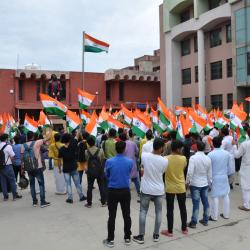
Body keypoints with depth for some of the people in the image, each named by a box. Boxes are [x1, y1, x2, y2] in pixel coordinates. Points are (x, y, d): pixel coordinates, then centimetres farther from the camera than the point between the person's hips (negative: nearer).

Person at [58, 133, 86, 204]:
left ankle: (70, 198, 9)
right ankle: (81, 196, 21)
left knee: (68, 184, 8)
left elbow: (60, 160, -5)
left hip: (65, 169, 0)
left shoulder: (61, 149, -9)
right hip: (74, 168, 0)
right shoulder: (73, 146, -11)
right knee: (77, 183, 11)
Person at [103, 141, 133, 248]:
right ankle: (127, 238, 27)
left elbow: (107, 176, 2)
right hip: (125, 191, 2)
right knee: (126, 215, 14)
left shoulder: (109, 161, -12)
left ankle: (110, 240, 19)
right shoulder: (130, 162, -9)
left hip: (112, 191, -1)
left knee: (112, 216, 9)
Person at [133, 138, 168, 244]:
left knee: (143, 212, 11)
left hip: (146, 189, 0)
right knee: (158, 212, 16)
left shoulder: (144, 155, -14)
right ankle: (156, 235, 26)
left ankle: (141, 236, 17)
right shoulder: (164, 161, -15)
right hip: (159, 190, 0)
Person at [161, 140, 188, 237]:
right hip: (181, 187, 1)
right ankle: (184, 229, 30)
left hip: (170, 188, -1)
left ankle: (170, 231, 16)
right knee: (182, 208, 17)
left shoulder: (166, 159, -13)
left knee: (170, 210, 8)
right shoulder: (183, 158, -11)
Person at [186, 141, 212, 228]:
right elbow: (209, 173, 6)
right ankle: (205, 220, 27)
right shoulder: (208, 158, -1)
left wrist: (187, 181, -7)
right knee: (205, 202, 14)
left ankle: (193, 222, 7)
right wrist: (209, 183, 18)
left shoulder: (193, 157, -16)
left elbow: (190, 171, -20)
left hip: (195, 184, -4)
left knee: (196, 203, 0)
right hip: (205, 183, 4)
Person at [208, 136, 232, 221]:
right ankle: (226, 214, 26)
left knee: (215, 197, 2)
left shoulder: (210, 154, -15)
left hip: (215, 178, -4)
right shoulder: (227, 153, -3)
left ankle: (214, 216, 10)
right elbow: (229, 167, 4)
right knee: (226, 195, 15)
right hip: (224, 177, 4)